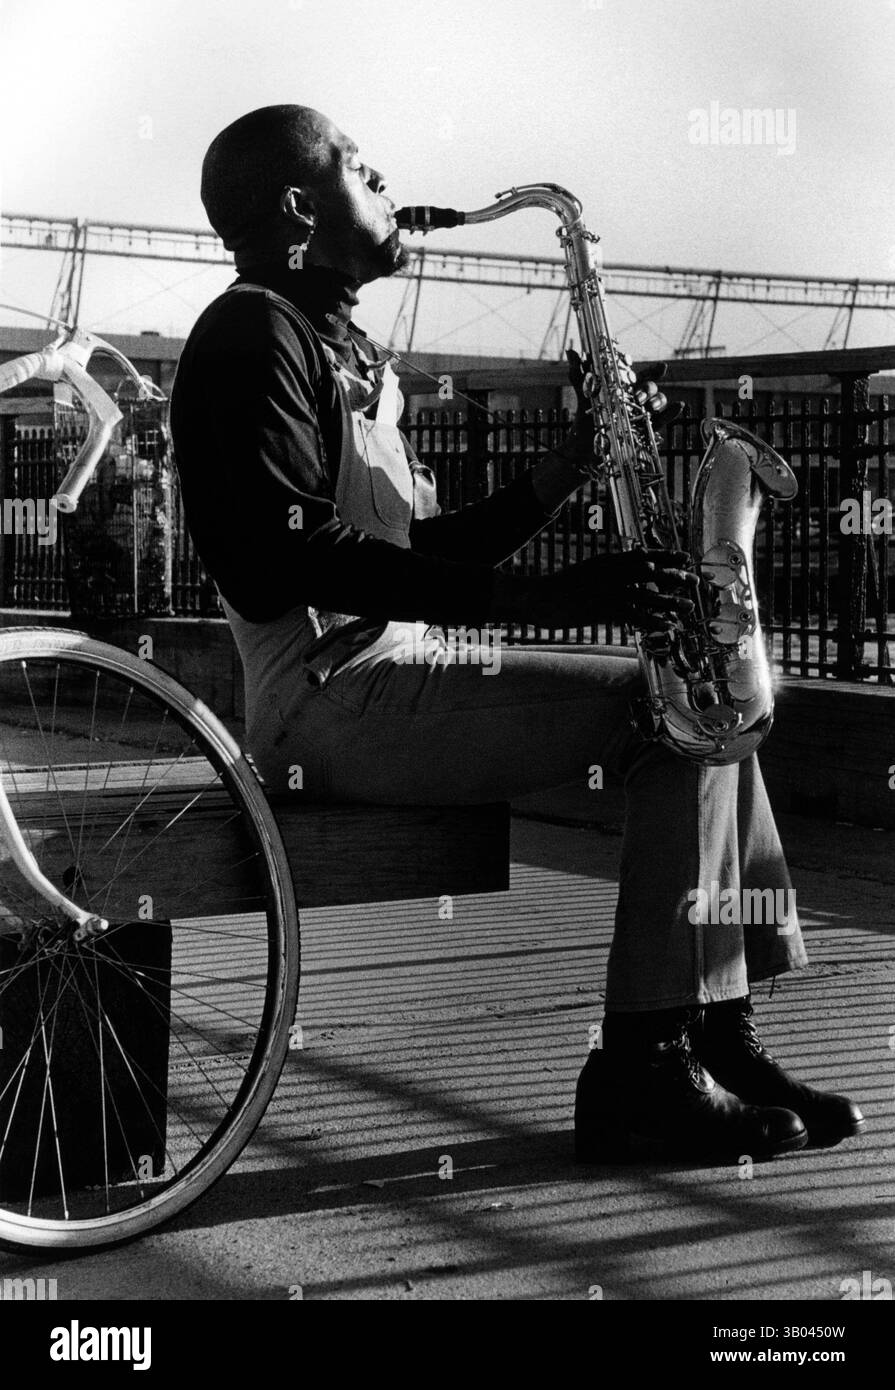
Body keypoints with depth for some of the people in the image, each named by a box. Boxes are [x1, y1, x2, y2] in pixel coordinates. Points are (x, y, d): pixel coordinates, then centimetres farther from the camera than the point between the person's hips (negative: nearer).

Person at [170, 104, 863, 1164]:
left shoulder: (343, 355, 24)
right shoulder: (253, 335, -8)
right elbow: (293, 557, -22)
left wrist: (571, 463, 9)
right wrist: (545, 597, -26)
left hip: (405, 674, 10)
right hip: (333, 702, -10)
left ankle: (718, 1031, 2)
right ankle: (642, 1071, -15)